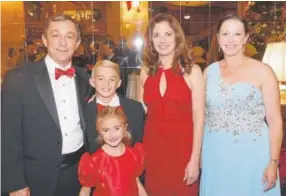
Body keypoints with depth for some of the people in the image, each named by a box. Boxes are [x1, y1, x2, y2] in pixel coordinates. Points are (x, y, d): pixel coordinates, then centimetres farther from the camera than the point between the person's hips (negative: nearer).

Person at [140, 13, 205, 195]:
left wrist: (195, 159, -11)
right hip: (152, 149, 3)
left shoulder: (192, 71, -7)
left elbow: (198, 117, -8)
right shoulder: (146, 71, 4)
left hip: (182, 149, -3)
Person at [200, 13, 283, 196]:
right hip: (215, 154, 3)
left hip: (251, 154, -3)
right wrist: (198, 154, 9)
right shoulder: (209, 71, 3)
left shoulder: (263, 71, -6)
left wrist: (273, 162, -10)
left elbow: (275, 120, -6)